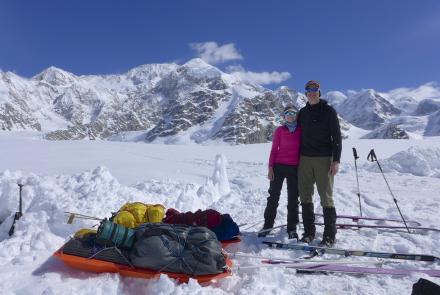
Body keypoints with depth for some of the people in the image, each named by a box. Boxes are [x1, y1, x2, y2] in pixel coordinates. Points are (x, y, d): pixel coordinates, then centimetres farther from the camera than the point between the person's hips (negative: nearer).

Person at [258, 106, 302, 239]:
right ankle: (268, 224, 15)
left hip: (294, 168, 1)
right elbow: (274, 149, 3)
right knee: (273, 196, 3)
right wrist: (270, 167, -3)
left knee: (293, 198, 7)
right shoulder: (279, 130, 2)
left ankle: (292, 227, 19)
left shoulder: (301, 130, 4)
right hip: (279, 166, -1)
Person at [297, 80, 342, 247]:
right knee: (305, 196, 5)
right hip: (305, 159, 5)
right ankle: (309, 232, 17)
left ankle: (329, 236, 5)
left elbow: (336, 136, -3)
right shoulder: (302, 113, 13)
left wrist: (336, 160, -11)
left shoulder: (328, 111, 1)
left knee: (326, 197, -4)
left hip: (324, 159, -4)